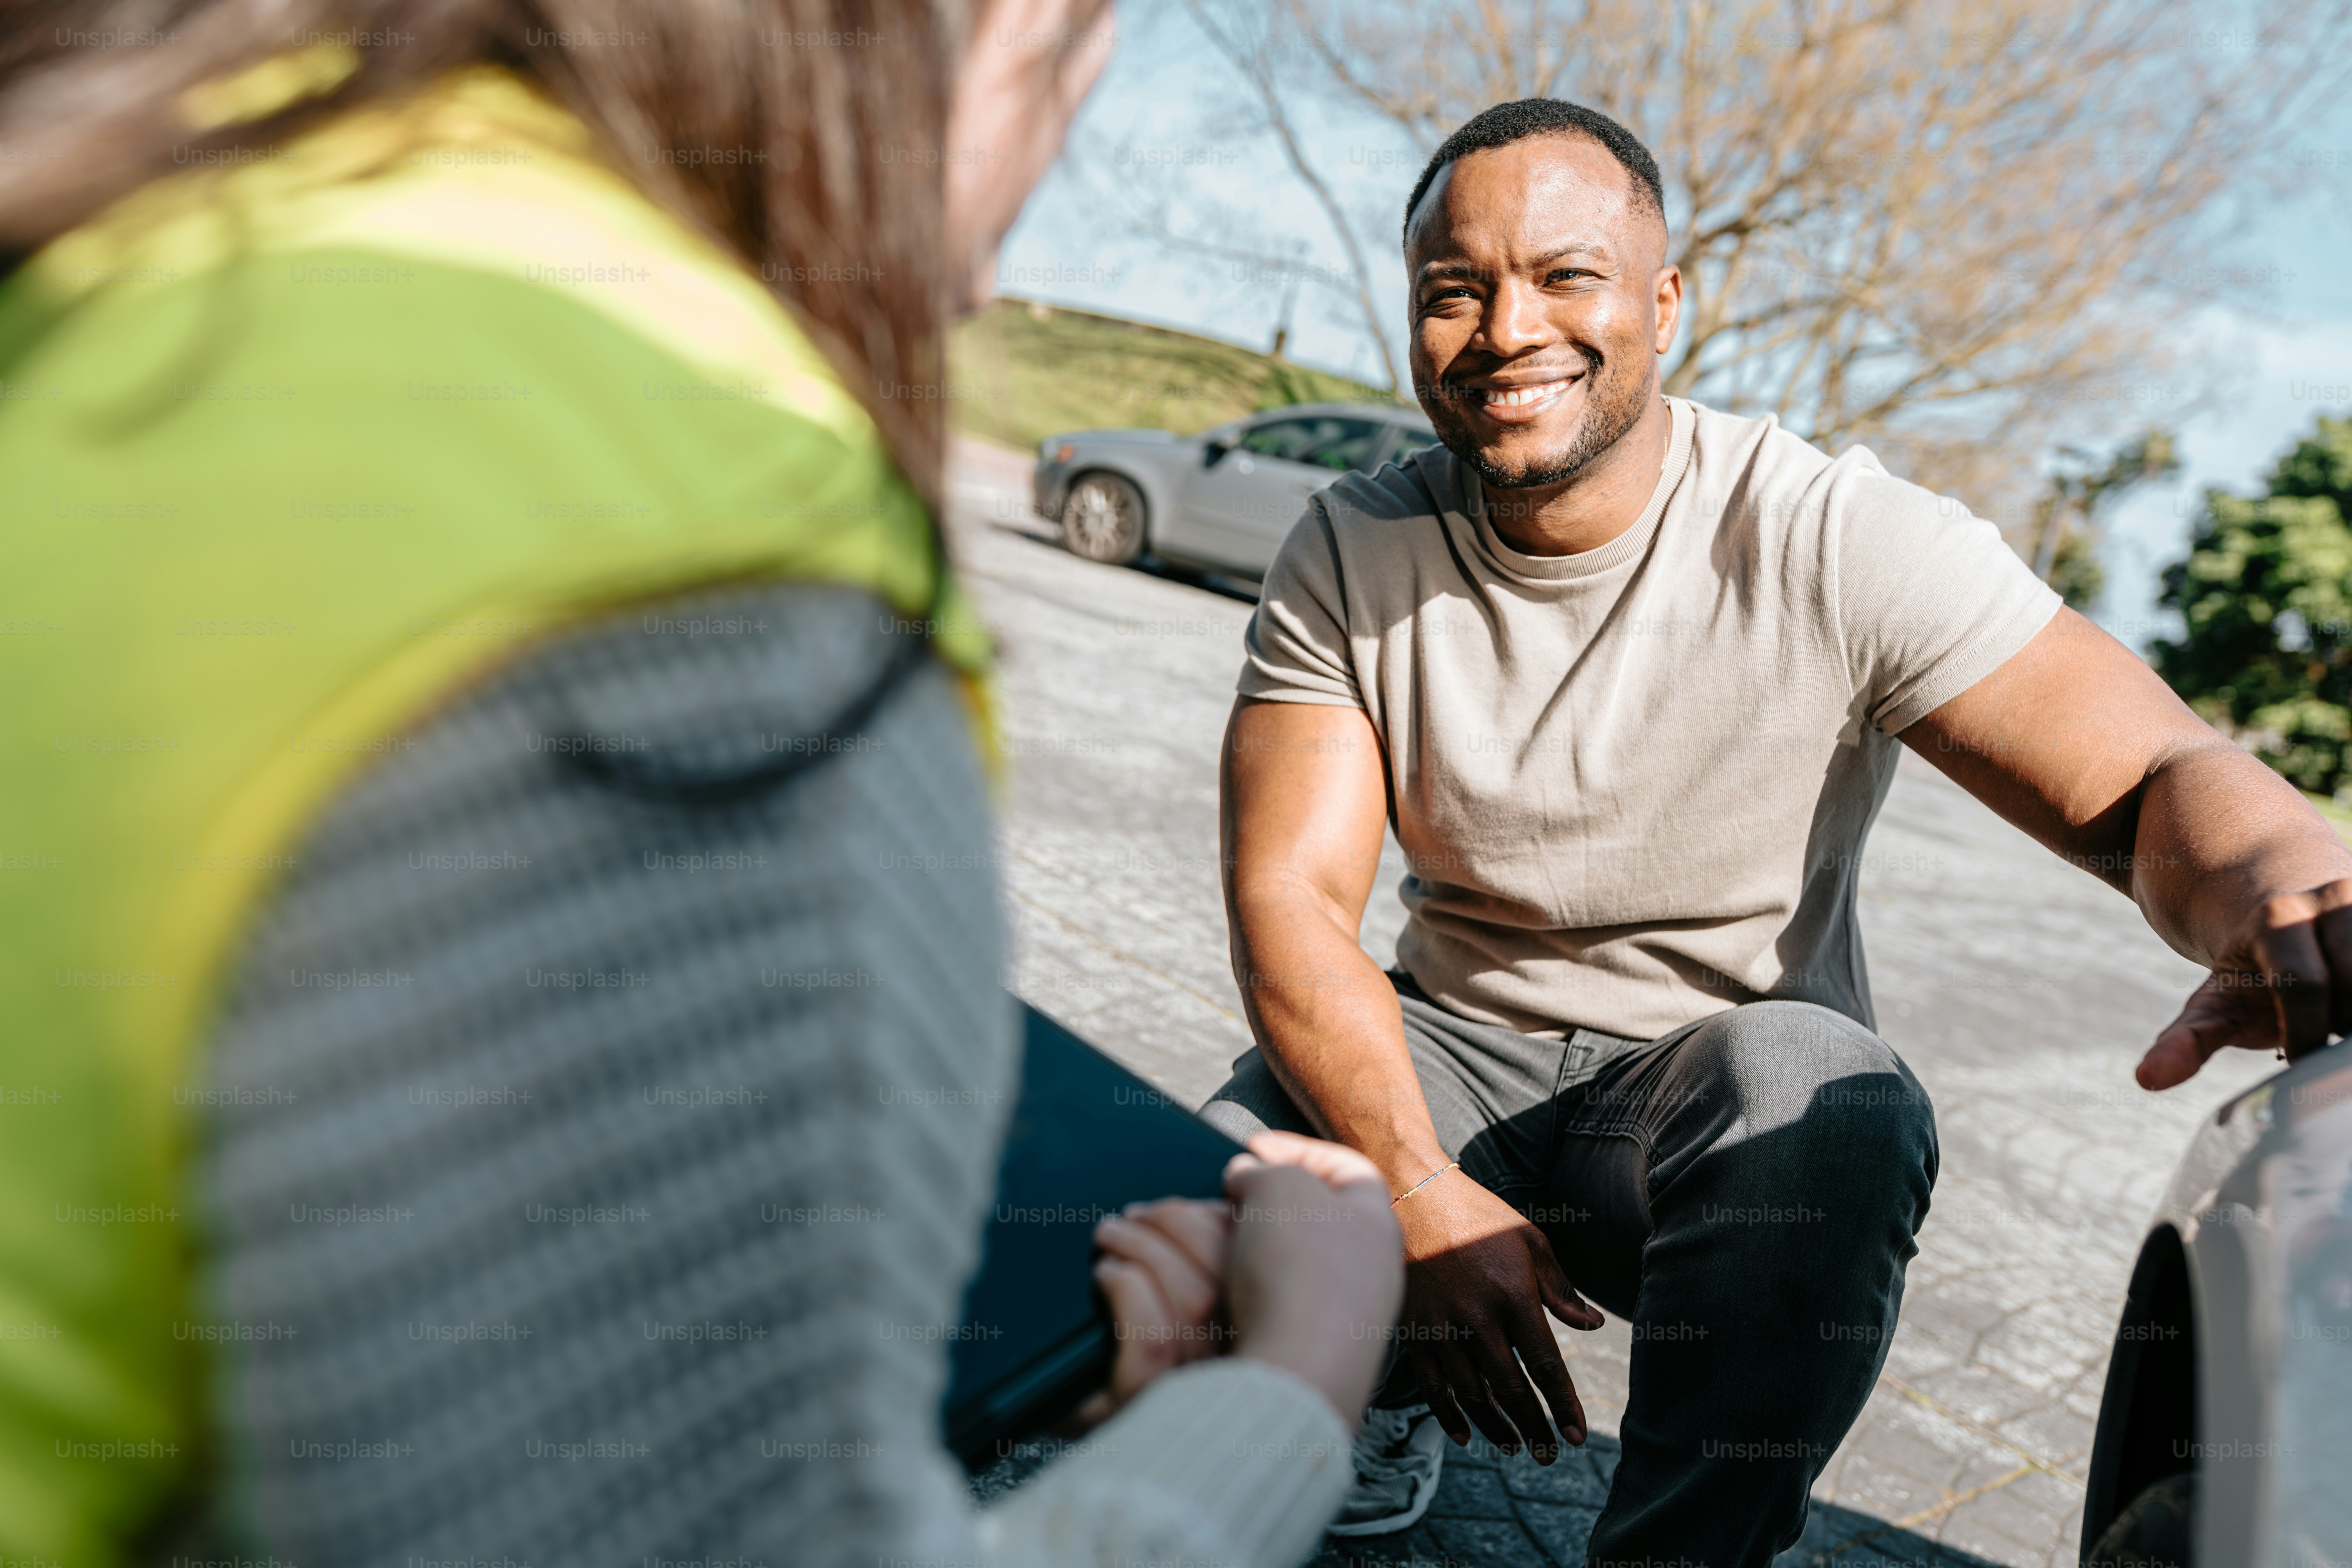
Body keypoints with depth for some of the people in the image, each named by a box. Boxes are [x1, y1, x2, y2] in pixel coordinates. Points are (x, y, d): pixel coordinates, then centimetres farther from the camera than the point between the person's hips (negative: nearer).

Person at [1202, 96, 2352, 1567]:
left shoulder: (1842, 543, -15)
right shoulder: (1348, 555, -7)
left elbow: (2157, 781, -18)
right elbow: (1288, 897, -14)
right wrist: (1420, 1194, -28)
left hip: (1722, 1074, -2)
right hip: (1446, 1049, 3)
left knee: (1826, 1105, -36)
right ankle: (1390, 1395, 11)